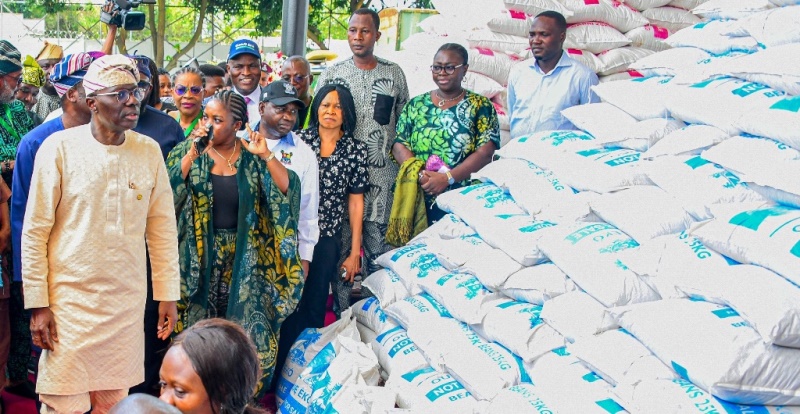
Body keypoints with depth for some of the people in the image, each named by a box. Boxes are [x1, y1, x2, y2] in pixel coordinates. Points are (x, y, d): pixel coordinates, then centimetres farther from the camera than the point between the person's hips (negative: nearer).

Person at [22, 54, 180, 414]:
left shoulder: (149, 151, 1)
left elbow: (162, 229, 6)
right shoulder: (59, 148, -8)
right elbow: (34, 232, -5)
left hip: (128, 302, 3)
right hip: (70, 299, -3)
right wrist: (37, 303, -7)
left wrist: (168, 295, 6)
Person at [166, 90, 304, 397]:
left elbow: (288, 190, -12)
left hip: (244, 260, 0)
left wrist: (266, 155, -22)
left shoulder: (252, 156, -1)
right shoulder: (188, 152, 0)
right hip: (199, 257, 0)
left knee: (249, 332, 2)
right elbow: (168, 190, -14)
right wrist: (192, 154, -21)